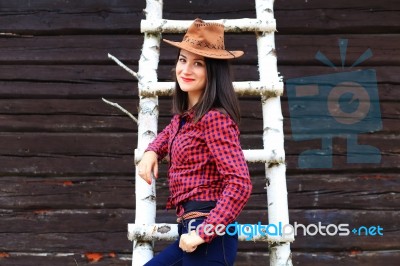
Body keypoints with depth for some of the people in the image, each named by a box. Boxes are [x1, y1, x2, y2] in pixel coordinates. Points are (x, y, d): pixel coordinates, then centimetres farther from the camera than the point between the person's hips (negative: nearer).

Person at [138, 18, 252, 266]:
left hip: (210, 238, -9)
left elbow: (240, 184, -24)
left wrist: (204, 233, -22)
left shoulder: (215, 118, -17)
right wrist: (152, 151, 13)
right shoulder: (184, 114, 10)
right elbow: (169, 134, 35)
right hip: (191, 230, 9)